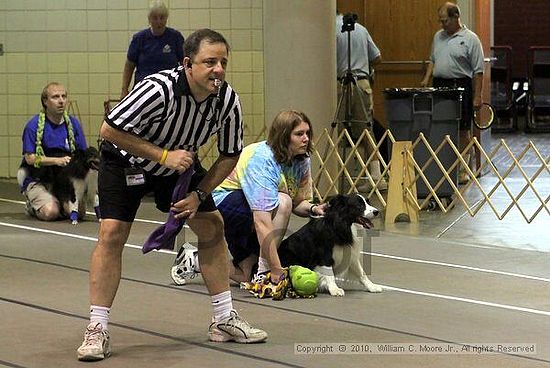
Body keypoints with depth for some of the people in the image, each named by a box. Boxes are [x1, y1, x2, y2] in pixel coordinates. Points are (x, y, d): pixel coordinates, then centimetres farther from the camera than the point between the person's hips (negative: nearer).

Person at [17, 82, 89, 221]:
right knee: (50, 212, -27)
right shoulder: (34, 125, -8)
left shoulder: (73, 123, 5)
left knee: (79, 211, -19)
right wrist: (57, 160, -23)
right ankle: (32, 205, 8)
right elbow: (30, 158, -12)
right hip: (37, 179, -4)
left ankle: (60, 202, 14)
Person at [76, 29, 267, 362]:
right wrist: (164, 155, -32)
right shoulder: (158, 89, -36)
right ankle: (98, 330, -11)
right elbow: (110, 130, -30)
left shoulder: (229, 101, -20)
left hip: (180, 161, 5)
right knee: (112, 233, -16)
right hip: (126, 160, -5)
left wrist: (199, 194, -15)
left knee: (212, 226, 2)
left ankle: (224, 320, 13)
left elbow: (230, 156, -5)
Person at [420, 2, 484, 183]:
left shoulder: (470, 39, -6)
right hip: (439, 86, 5)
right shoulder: (438, 36, 13)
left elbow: (478, 71, -7)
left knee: (463, 130, 1)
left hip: (461, 86, -5)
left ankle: (462, 170, 7)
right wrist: (426, 78, 8)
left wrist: (477, 96, -11)